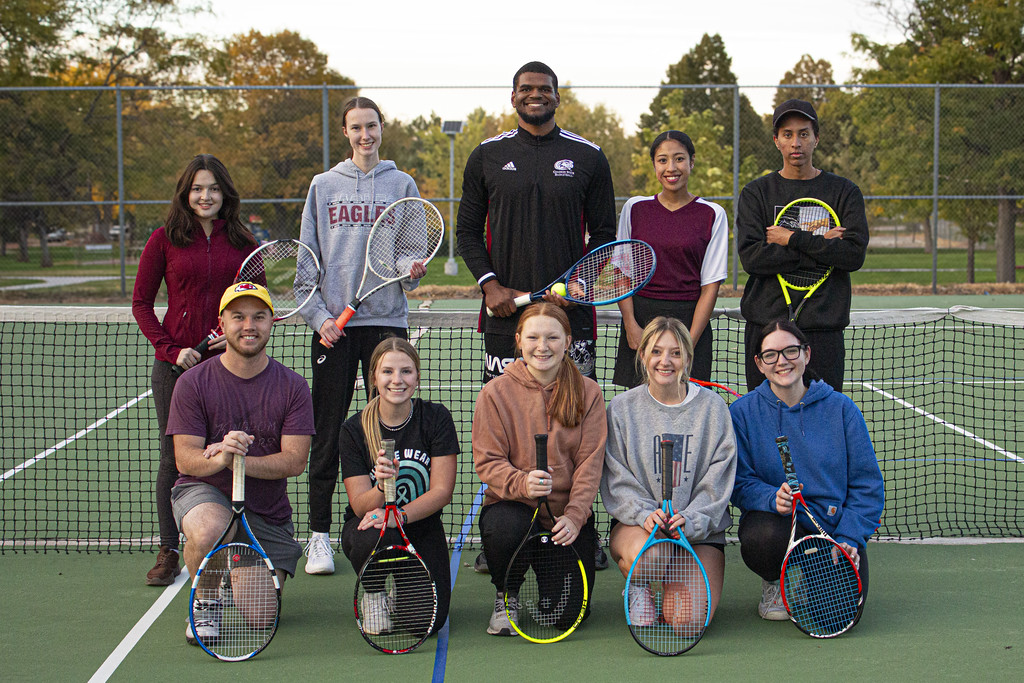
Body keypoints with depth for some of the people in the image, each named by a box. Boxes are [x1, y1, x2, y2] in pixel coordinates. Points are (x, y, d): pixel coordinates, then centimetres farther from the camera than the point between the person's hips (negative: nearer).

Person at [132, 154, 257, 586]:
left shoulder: (242, 242, 6)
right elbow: (141, 302, 4)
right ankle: (168, 553, 13)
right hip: (177, 365, -1)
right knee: (174, 457, 3)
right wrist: (171, 350, -8)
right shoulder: (164, 240, 2)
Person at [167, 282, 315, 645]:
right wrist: (219, 459, -36)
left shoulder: (293, 387, -3)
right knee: (209, 532, -38)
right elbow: (185, 458, -12)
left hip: (267, 512, 2)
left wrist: (238, 461, -29)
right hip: (203, 492, -2)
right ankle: (205, 602, -6)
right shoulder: (193, 383, -6)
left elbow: (294, 461, -12)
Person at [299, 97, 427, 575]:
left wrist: (414, 272, -12)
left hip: (386, 320, 0)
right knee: (328, 433, 1)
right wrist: (318, 315, -3)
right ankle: (319, 536, 9)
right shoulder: (323, 186, 10)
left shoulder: (402, 185, 9)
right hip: (333, 325, 0)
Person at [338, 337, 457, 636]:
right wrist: (382, 486, -36)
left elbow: (442, 490, -12)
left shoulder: (436, 418, -8)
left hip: (422, 527, 1)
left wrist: (399, 515, -29)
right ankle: (374, 593, -3)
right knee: (377, 537, -38)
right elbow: (360, 506, -13)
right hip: (365, 529, 0)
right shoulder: (354, 430, -9)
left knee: (428, 619, -18)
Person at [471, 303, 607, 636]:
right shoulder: (496, 392, -3)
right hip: (513, 506, -1)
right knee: (504, 527, -37)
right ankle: (504, 598, -3)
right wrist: (522, 483, -28)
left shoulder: (587, 393, 1)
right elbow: (487, 461, -7)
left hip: (569, 513, 1)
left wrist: (574, 516, -18)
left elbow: (590, 463, -3)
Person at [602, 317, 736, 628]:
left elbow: (718, 481, -2)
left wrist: (690, 519, -18)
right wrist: (644, 513, -20)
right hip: (635, 524, 0)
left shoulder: (711, 406, 1)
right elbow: (617, 482, -1)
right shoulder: (621, 409, 2)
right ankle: (640, 590, 2)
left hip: (700, 530, 0)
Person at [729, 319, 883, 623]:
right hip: (776, 522, 0)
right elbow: (740, 483, -3)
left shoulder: (841, 408, 1)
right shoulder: (742, 412, 0)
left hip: (834, 525, 0)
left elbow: (867, 485, 1)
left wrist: (849, 538, -11)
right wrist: (772, 498, -25)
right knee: (762, 539, -36)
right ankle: (775, 581, 3)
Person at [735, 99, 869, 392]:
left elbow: (855, 254, -6)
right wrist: (819, 247, -10)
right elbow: (751, 256, -7)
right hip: (765, 322, 0)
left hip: (823, 328, 0)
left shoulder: (844, 192, 7)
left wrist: (792, 239, -9)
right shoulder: (756, 193, 7)